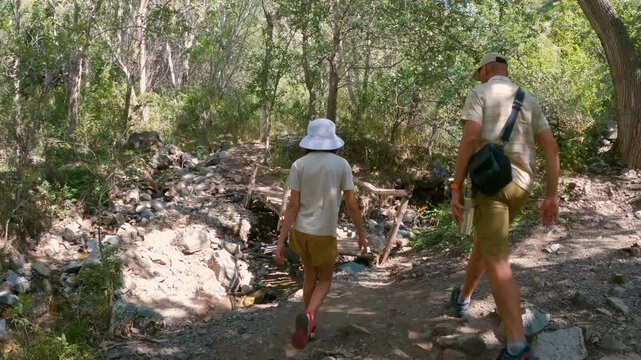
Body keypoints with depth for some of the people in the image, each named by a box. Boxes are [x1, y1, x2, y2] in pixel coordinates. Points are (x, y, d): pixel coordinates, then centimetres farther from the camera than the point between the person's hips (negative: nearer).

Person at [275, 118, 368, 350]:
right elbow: (351, 204, -6)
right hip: (325, 233, -2)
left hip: (300, 231, 2)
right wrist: (361, 235, 6)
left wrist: (280, 242, -7)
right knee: (325, 280, 15)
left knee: (310, 274, 25)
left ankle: (310, 324, 31)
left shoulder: (299, 166, -5)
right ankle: (308, 316, -15)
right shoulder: (341, 165, -7)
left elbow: (293, 205, -9)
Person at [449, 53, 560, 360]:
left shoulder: (480, 93, 1)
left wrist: (456, 188, -12)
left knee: (497, 261, -12)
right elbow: (551, 147, 9)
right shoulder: (529, 100, 18)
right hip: (521, 184, 7)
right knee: (485, 241, 27)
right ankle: (463, 297, 48)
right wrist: (552, 196, 9)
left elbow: (470, 139, -14)